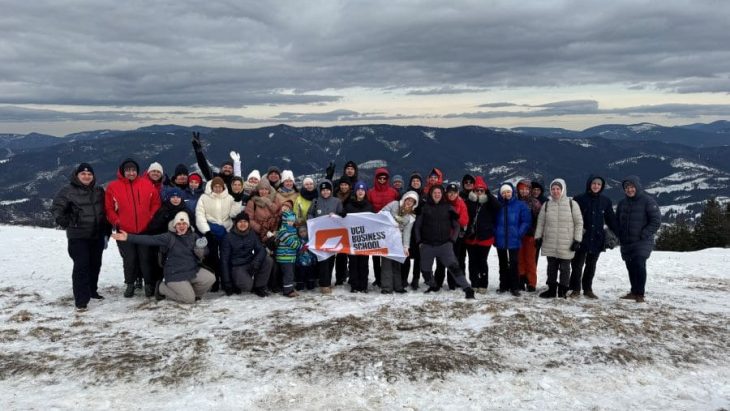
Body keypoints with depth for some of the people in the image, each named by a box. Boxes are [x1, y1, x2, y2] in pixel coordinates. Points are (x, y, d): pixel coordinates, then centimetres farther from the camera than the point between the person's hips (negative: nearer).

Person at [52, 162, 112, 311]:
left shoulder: (99, 191, 10)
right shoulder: (68, 191, -5)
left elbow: (105, 211, 14)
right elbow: (56, 208, -3)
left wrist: (106, 232, 11)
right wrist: (66, 223, -8)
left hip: (97, 236, 5)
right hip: (78, 236, -5)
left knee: (95, 265, 13)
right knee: (81, 266, -11)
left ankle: (92, 291, 31)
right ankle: (81, 300, -9)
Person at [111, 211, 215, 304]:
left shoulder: (194, 236, 4)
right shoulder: (169, 237, -8)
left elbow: (203, 254, 7)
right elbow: (149, 239, -17)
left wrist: (200, 249, -18)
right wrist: (129, 237, -27)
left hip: (193, 270, 4)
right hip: (175, 274, -4)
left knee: (210, 278, -19)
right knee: (189, 299, -13)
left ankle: (193, 292, 13)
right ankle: (162, 288, 13)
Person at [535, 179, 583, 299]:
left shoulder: (572, 204, -3)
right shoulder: (546, 205, 6)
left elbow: (579, 223, -1)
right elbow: (540, 223, 12)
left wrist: (577, 240, -5)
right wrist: (538, 237, 6)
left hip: (566, 245, -3)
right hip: (550, 244, 3)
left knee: (565, 268, 6)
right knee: (551, 267, 11)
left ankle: (563, 290, 17)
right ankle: (551, 289, 21)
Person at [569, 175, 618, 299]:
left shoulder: (606, 201, 7)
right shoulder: (579, 199, -4)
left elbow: (611, 219, 10)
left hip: (597, 239, 3)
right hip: (581, 238, -3)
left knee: (591, 265, 12)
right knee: (577, 264, -1)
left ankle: (588, 289, 22)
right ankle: (575, 289, 9)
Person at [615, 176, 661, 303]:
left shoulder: (648, 201, -6)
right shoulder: (622, 203, 11)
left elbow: (656, 221, -8)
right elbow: (617, 221, 21)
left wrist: (644, 234, -16)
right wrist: (619, 235, 5)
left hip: (642, 242, -6)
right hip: (626, 243, 6)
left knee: (639, 265, -16)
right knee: (631, 267, 9)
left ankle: (640, 294, -9)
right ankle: (634, 292, 21)